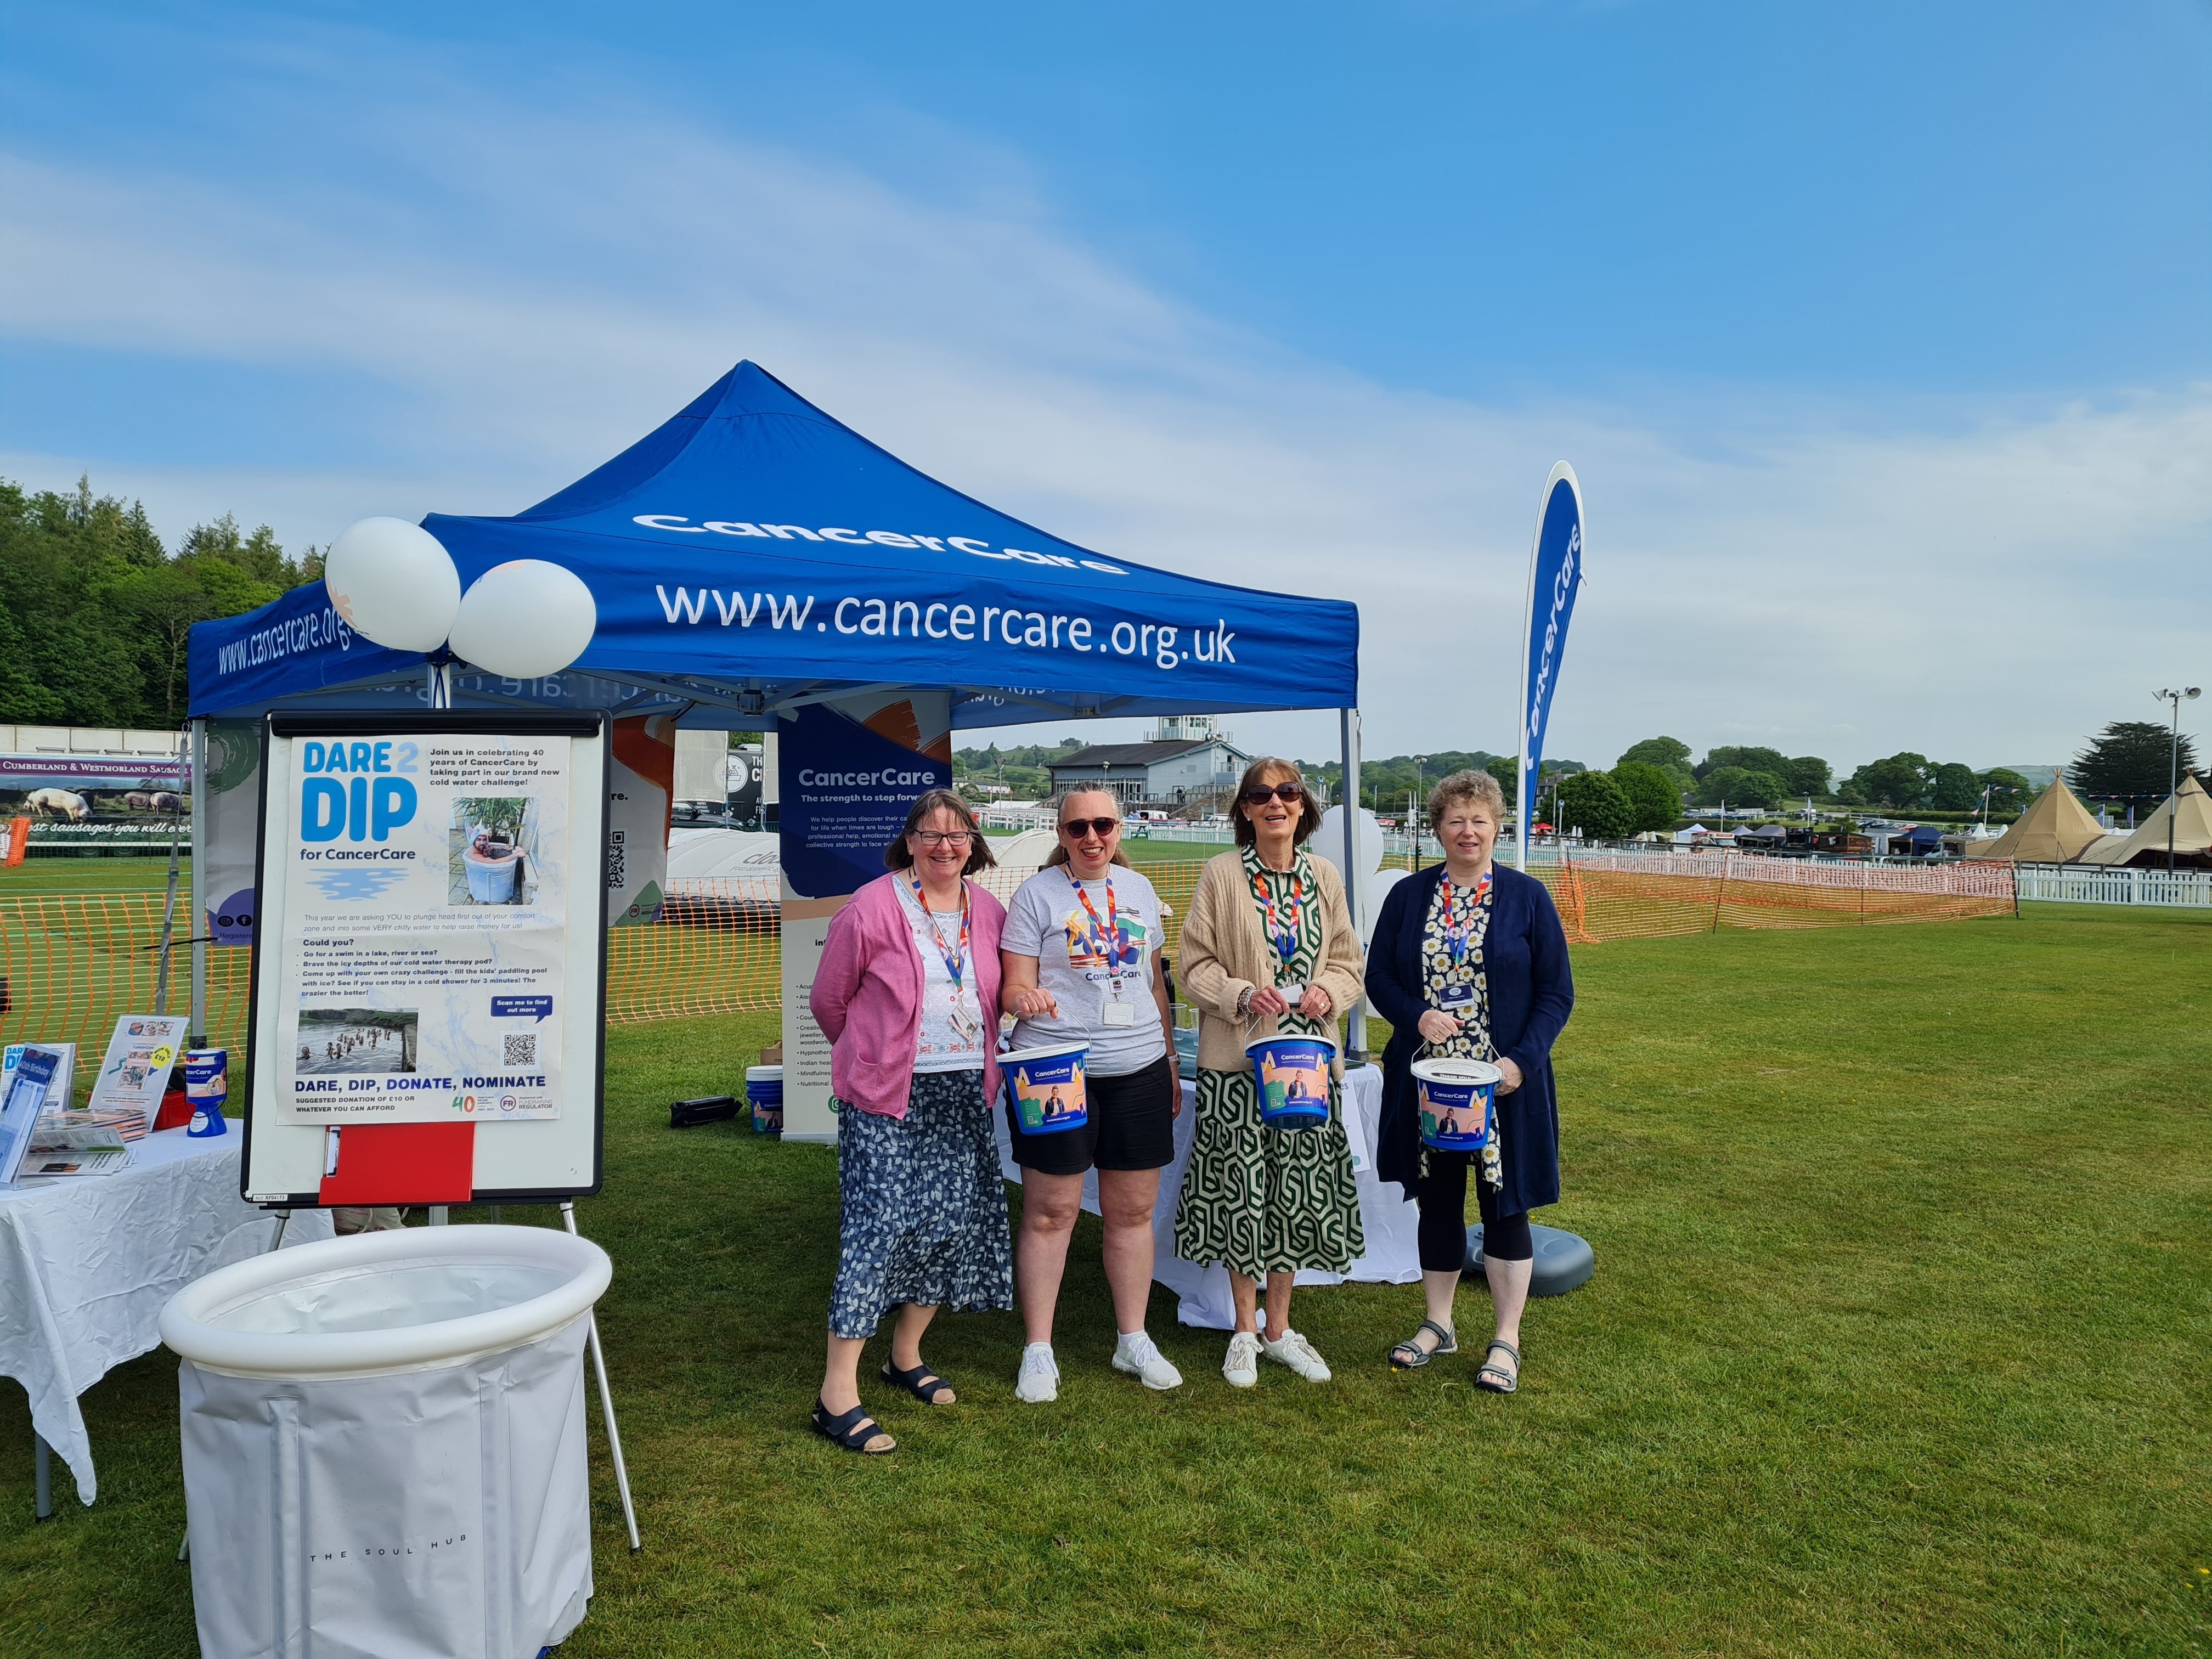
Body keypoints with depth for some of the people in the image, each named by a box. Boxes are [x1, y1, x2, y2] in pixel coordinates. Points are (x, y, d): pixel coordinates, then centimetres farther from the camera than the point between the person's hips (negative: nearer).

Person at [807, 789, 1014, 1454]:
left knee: (955, 1221, 9)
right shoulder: (871, 909, -9)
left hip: (962, 1094, 6)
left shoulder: (989, 913, 6)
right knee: (878, 1225, -10)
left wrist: (976, 1062, 14)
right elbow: (828, 1001, 1)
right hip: (887, 1097, -6)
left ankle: (906, 1356, 29)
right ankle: (837, 1394, -3)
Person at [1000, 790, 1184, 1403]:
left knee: (1133, 1209, 11)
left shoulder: (1138, 888, 12)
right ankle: (1038, 1352, 15)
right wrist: (1023, 997, -28)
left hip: (1138, 1071, 4)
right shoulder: (1037, 893, -2)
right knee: (1050, 1211, 1)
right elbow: (1015, 985, -4)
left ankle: (1134, 1340, 26)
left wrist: (1170, 1063, 18)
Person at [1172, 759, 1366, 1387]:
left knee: (1297, 1193, 9)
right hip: (1236, 1059, -3)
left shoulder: (1324, 876, 7)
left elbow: (1349, 963, 11)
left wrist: (1328, 991, -9)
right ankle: (1245, 1330, 22)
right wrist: (1243, 994, -20)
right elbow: (1195, 967, -3)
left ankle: (1279, 1327, 26)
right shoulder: (1221, 875, -4)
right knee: (1241, 1191, 4)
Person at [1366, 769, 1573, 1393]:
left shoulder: (1527, 897, -2)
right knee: (1436, 1200, 13)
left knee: (1504, 1203, 5)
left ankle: (1506, 1341, 19)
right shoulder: (1408, 895, 4)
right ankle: (1438, 1324, 29)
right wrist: (1417, 1017, -13)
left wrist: (1522, 1060, -14)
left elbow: (1557, 991, -2)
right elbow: (1378, 976, 6)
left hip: (1505, 1083, -2)